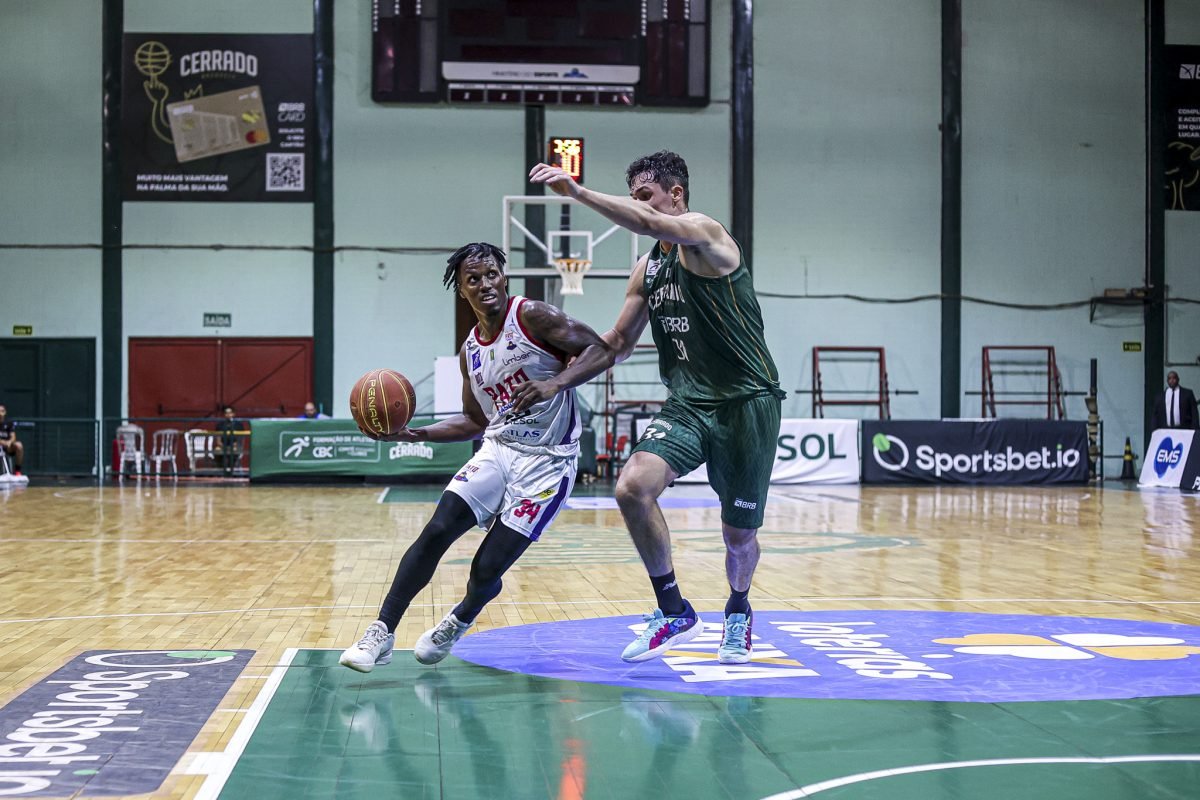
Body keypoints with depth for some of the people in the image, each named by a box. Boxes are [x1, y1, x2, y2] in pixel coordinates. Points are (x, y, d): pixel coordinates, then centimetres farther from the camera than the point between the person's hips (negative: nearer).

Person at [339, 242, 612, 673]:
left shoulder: (532, 316, -9)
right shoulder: (470, 351, 11)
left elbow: (600, 350, -15)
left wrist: (555, 384, -31)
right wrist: (411, 433, 10)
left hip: (546, 462, -5)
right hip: (497, 450, 5)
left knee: (487, 569, -8)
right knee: (435, 532, -14)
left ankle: (458, 623, 27)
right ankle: (381, 634, -5)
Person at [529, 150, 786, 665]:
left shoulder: (705, 234, -10)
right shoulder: (648, 269, 12)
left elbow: (649, 223, -32)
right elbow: (618, 343, 21)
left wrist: (576, 191, -36)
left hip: (746, 401, -6)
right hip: (687, 404, 6)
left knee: (739, 535, 4)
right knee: (632, 489, -20)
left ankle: (738, 613, 37)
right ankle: (674, 613, -5)